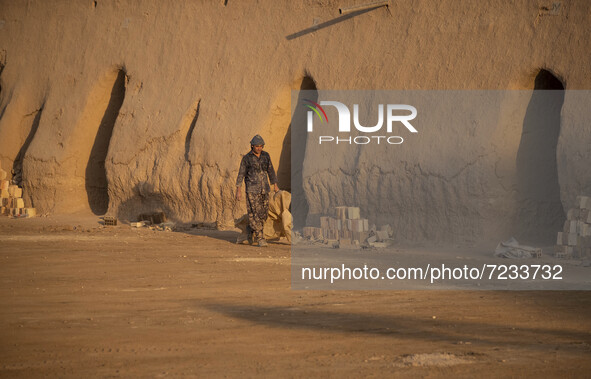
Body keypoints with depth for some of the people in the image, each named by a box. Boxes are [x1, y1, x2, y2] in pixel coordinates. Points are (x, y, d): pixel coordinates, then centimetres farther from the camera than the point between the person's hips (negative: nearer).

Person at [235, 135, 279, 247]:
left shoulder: (265, 155, 5)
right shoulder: (246, 158, -7)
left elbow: (270, 171, 13)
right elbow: (241, 174, -4)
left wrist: (275, 185, 13)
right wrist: (238, 190, -9)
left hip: (264, 189, 5)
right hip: (252, 190, -5)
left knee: (263, 213, 6)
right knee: (254, 214, -9)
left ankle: (254, 235, 22)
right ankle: (260, 238, -10)